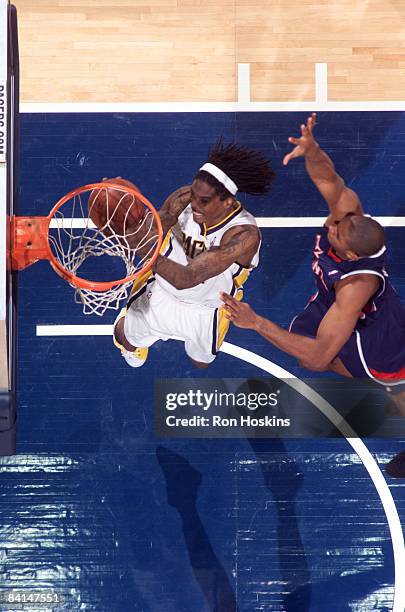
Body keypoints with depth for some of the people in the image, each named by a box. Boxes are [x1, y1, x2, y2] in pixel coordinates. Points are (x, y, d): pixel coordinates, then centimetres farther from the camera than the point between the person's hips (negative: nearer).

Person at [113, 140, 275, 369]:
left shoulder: (244, 235, -41)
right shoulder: (184, 199, -29)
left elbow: (187, 278, -49)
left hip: (205, 310, -1)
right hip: (161, 292, 2)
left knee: (201, 362, 28)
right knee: (126, 337, 24)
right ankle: (132, 344, 60)